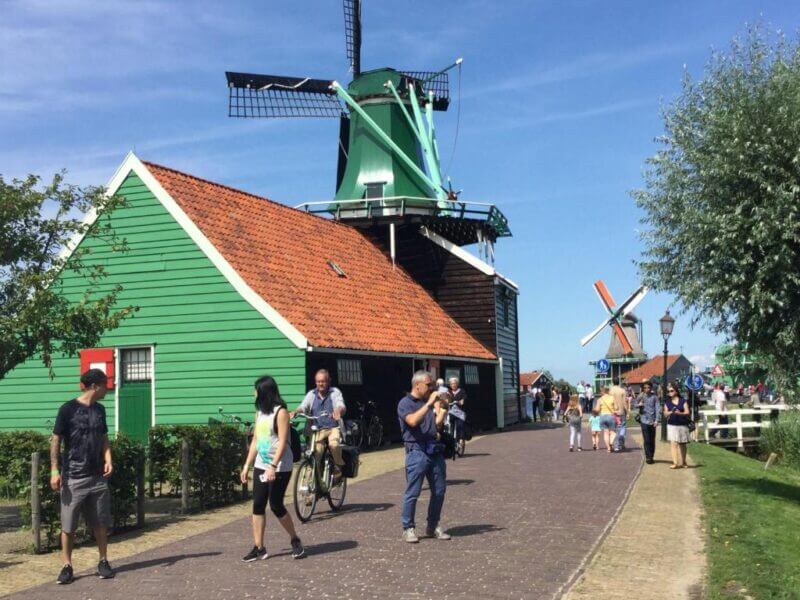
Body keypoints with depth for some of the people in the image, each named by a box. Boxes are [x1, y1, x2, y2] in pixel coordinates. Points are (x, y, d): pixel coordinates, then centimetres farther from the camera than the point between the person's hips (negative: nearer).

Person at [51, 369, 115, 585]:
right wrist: (55, 471, -11)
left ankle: (103, 562, 17)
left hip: (98, 477, 5)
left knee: (101, 523, 7)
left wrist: (108, 460, -1)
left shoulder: (100, 410, 9)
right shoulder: (68, 409, -8)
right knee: (68, 525, 1)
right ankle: (67, 566, 11)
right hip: (73, 477, -5)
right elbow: (55, 441, -6)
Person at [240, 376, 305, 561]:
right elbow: (255, 440, 15)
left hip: (279, 467, -7)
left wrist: (273, 466, -26)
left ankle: (295, 541, 15)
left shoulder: (280, 412, -12)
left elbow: (282, 442, -18)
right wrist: (246, 465, 12)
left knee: (276, 505, -4)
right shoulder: (260, 412, 11)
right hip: (261, 466, 7)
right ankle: (259, 548, 8)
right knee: (258, 506, 3)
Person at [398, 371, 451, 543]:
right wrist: (429, 404, -19)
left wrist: (442, 409, 6)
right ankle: (408, 528, 4)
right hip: (417, 451, -7)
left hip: (435, 450, 7)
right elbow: (413, 421, -21)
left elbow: (437, 425, 16)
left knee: (439, 491, 8)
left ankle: (433, 526, 20)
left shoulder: (429, 402, 19)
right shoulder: (405, 403, -2)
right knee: (412, 492, -5)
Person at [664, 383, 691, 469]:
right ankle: (675, 462, -16)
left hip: (682, 425, 0)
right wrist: (670, 412, -17)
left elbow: (687, 412, -3)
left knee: (682, 444, 11)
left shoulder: (683, 401, 4)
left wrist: (680, 413, -22)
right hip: (672, 425, 0)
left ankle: (683, 462, 25)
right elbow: (665, 414, 4)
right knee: (673, 444, -13)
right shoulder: (667, 403, 9)